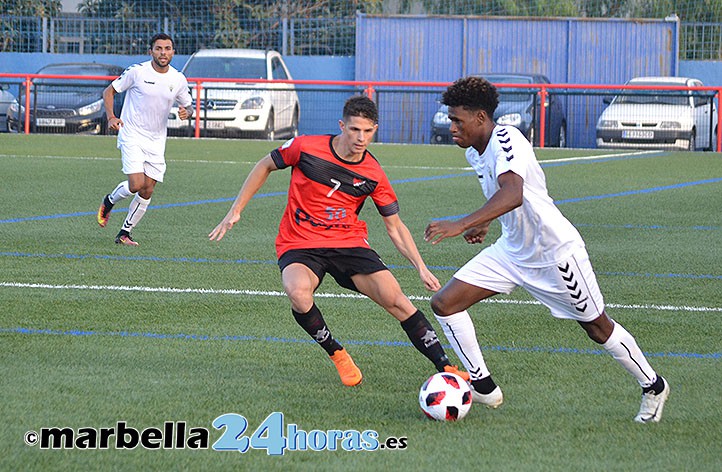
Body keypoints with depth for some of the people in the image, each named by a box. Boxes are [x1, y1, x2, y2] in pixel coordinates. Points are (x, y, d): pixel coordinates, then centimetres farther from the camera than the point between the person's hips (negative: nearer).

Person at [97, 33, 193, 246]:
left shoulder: (178, 79, 2)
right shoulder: (136, 72, -9)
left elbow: (188, 106, 16)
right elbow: (109, 92, 1)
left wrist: (186, 112, -9)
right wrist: (111, 117, -14)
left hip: (157, 140, 4)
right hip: (132, 135, -4)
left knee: (147, 191, 0)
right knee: (136, 184, -18)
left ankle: (124, 233, 16)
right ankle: (109, 201, 15)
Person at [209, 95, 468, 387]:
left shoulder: (373, 175, -3)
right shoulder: (305, 148, -10)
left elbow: (395, 226, 7)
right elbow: (266, 166, 8)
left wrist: (421, 268, -4)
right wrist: (235, 211, 5)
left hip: (348, 243, 2)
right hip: (299, 245, -2)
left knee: (397, 300, -17)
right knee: (298, 293, -35)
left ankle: (445, 368, -7)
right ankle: (337, 355, -9)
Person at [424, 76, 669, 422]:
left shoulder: (506, 141, -27)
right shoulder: (474, 153, 2)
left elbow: (513, 194, -47)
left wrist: (462, 225, -54)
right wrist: (484, 224, 15)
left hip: (555, 250, -8)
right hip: (512, 249, 9)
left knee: (598, 329, 7)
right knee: (444, 303, -6)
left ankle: (653, 386, 31)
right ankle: (483, 388, 3)